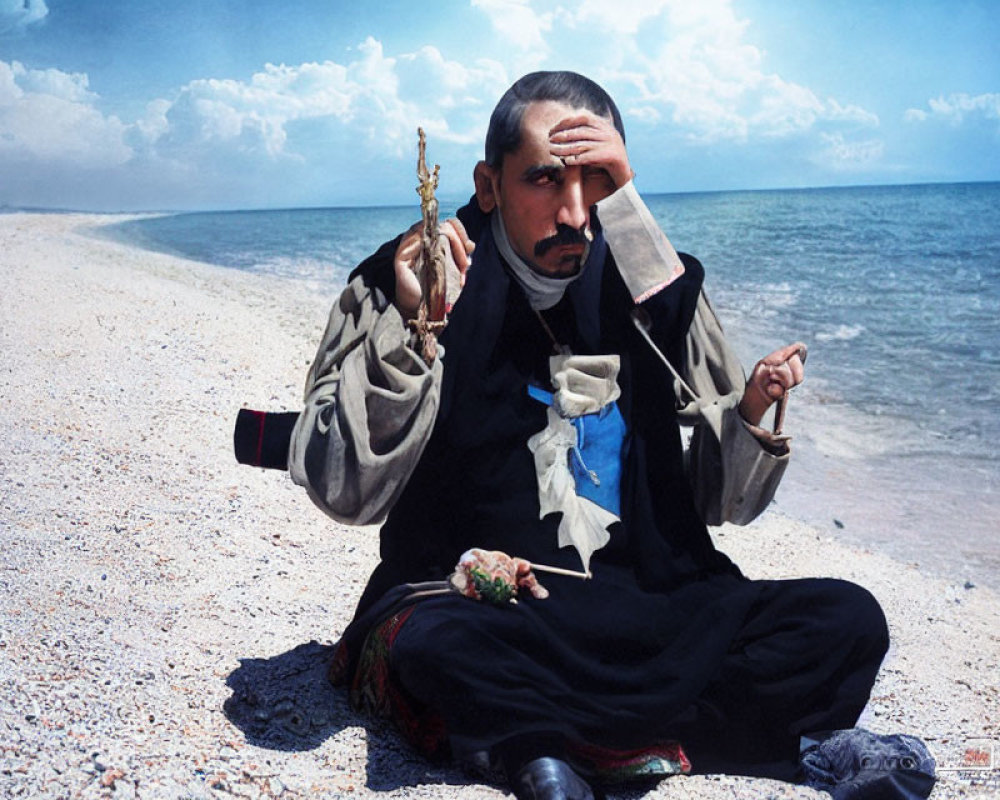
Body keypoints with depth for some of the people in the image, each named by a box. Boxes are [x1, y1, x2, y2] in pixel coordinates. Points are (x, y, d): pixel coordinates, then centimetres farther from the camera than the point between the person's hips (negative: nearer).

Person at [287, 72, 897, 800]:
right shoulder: (400, 289, -4)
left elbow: (719, 500, 8)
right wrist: (407, 325, -21)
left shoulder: (655, 292, 5)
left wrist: (751, 415, -13)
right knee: (434, 644, -36)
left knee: (849, 620, -16)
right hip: (484, 609, -3)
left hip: (651, 604, 4)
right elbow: (344, 492, -13)